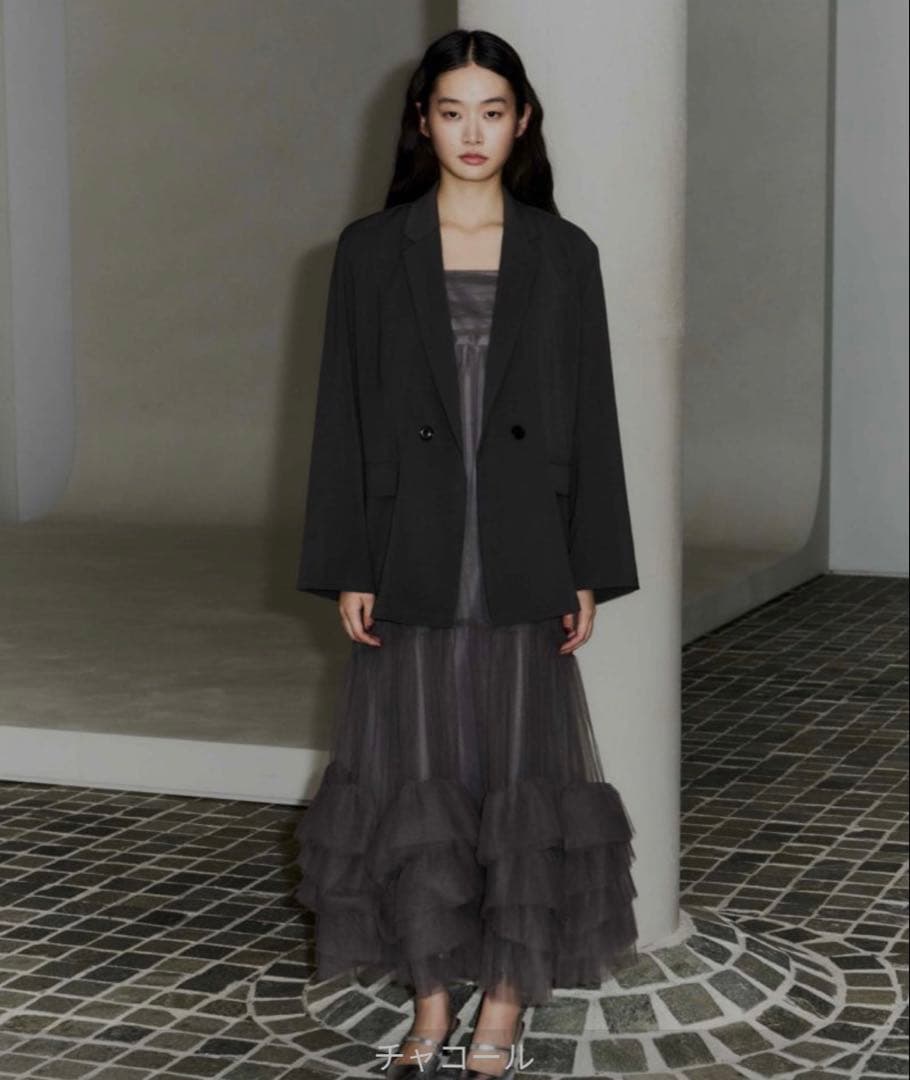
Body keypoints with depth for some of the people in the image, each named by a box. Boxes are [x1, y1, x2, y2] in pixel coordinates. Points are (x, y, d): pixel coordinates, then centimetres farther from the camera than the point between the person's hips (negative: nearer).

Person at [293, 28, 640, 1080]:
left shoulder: (563, 254, 4)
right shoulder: (372, 250, 3)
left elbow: (591, 416, 4)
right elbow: (344, 412, 2)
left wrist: (590, 571, 0)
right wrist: (345, 568, -3)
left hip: (523, 558, 0)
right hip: (412, 554, 0)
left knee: (520, 768, 5)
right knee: (414, 773, 5)